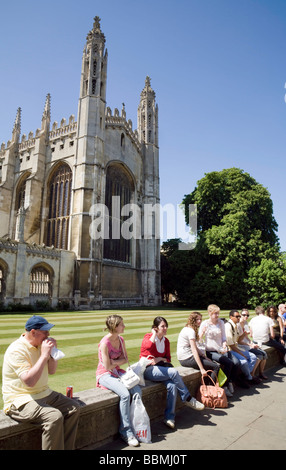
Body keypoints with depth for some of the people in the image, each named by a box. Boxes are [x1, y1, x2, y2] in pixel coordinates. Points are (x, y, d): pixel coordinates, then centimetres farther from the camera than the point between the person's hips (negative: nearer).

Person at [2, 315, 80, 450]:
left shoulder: (40, 345, 6)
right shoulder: (17, 350, -20)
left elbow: (51, 370, 12)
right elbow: (29, 381, -29)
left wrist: (53, 352, -4)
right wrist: (44, 355, -27)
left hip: (44, 394, 8)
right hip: (20, 400, -8)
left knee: (74, 408, -5)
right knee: (54, 416, -30)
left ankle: (66, 448, 4)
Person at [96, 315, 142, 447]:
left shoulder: (120, 339, 3)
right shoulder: (105, 343, -20)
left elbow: (126, 359, 10)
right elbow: (107, 366, -19)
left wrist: (115, 362, -10)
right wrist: (119, 361, -4)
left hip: (117, 372, 7)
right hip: (104, 375, -7)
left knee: (138, 391, -15)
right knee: (125, 394, -28)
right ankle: (126, 432, -13)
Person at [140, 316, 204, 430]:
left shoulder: (166, 341, 12)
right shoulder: (148, 337, -6)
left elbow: (168, 358, 14)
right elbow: (148, 346, -31)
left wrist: (160, 359, -8)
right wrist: (154, 334, -15)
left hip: (160, 368, 6)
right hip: (148, 370, -6)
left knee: (172, 385, -24)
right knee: (174, 372, -27)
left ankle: (169, 417, -14)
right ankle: (188, 399, -9)